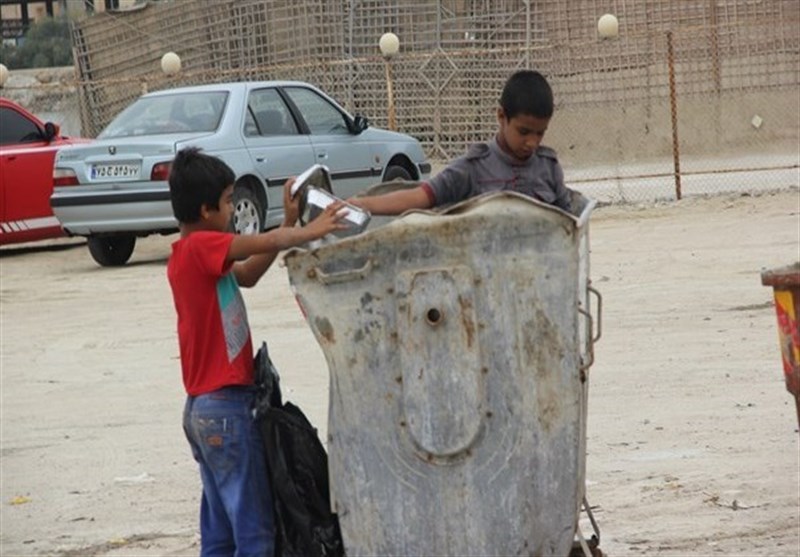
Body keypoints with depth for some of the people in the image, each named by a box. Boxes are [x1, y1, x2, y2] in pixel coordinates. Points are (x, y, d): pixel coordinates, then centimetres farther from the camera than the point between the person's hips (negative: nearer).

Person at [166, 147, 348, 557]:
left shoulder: (190, 254, 12)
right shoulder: (201, 247, -16)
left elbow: (247, 275, 16)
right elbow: (268, 243, -21)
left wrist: (290, 221, 9)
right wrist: (311, 230, -6)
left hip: (205, 410, 10)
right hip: (227, 409, -10)